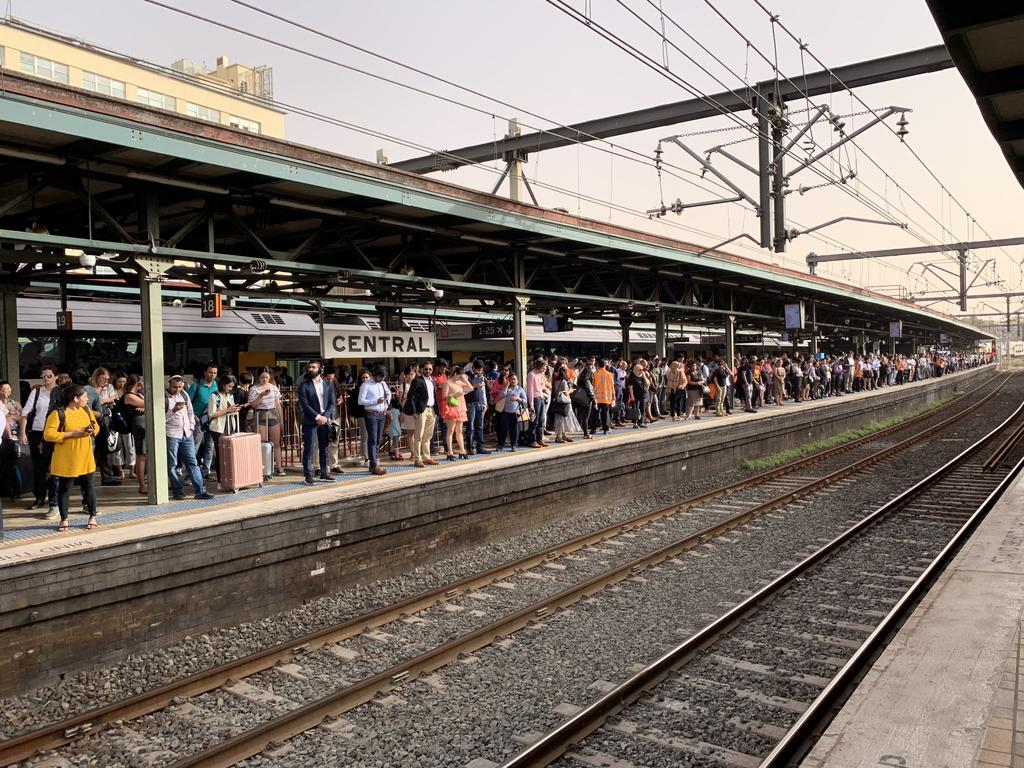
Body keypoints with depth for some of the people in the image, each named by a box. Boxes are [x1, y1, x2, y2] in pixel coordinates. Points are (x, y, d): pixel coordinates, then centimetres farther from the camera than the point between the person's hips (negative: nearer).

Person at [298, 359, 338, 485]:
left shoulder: (327, 385, 10)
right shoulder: (304, 386, -1)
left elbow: (332, 403, 6)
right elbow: (304, 404, -9)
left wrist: (325, 417, -9)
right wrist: (317, 417, -15)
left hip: (325, 420, 4)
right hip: (310, 421, -4)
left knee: (324, 449, 9)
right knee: (309, 449, -2)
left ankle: (324, 473, 17)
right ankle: (308, 475, 2)